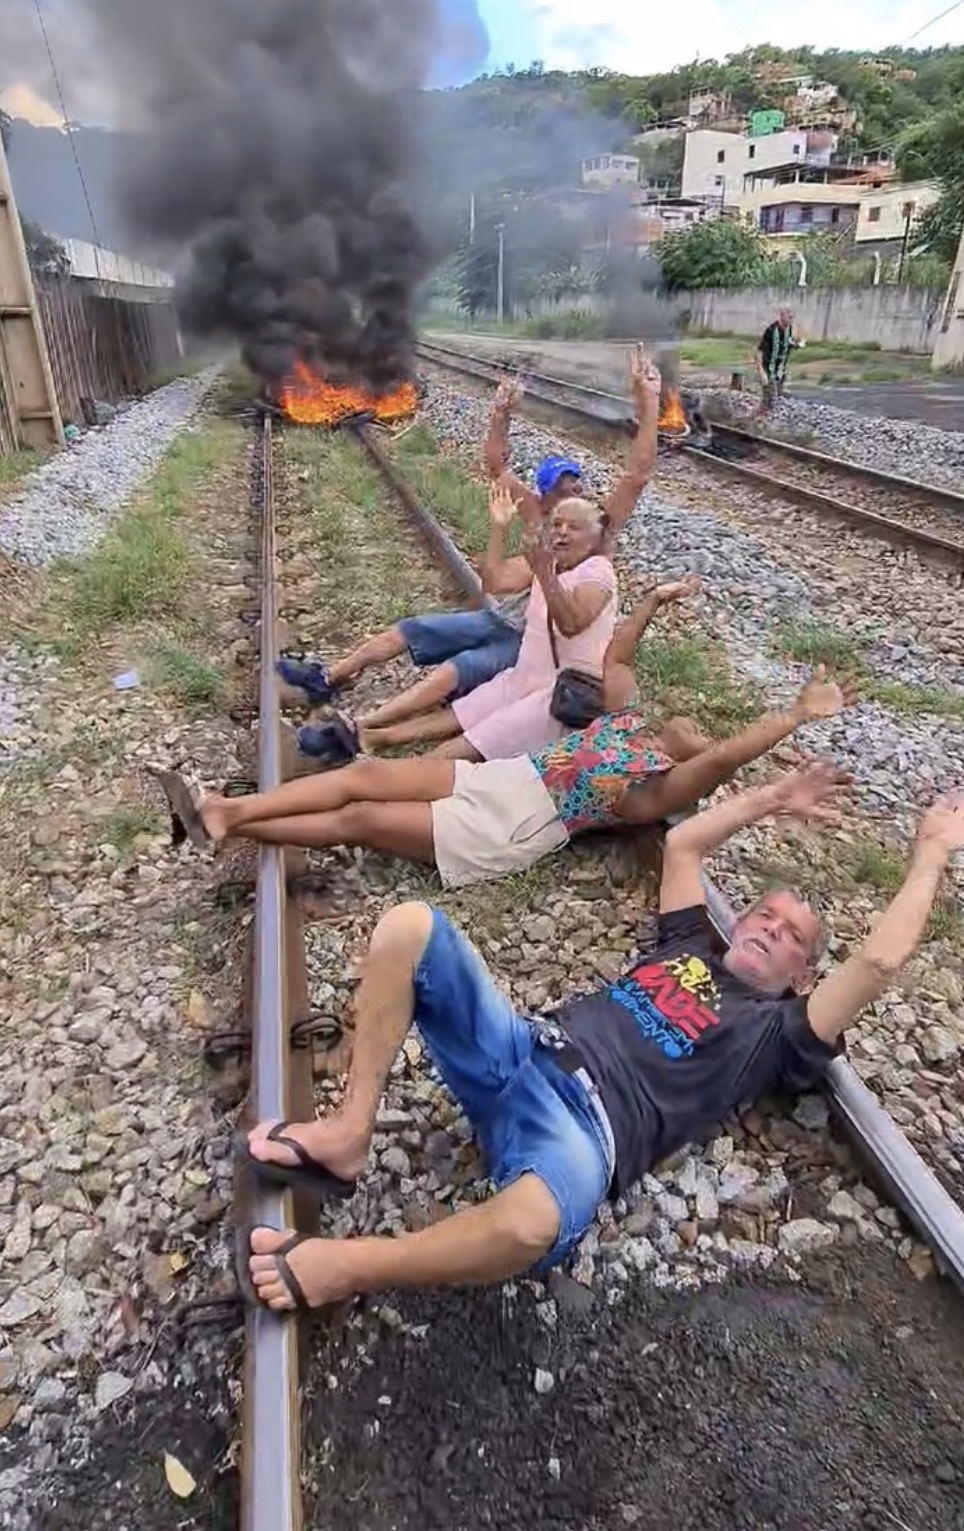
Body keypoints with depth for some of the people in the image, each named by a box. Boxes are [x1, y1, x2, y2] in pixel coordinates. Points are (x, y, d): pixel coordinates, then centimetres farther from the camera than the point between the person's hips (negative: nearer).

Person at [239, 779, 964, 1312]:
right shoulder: (690, 945, 29)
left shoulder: (779, 1031, 14)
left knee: (533, 1224, -43)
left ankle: (338, 1267, -17)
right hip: (520, 1050, 6)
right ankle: (347, 1136, -11)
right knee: (409, 927, -14)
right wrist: (771, 798, 40)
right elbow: (682, 842, 35)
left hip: (588, 1123, -5)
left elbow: (880, 959, 2)